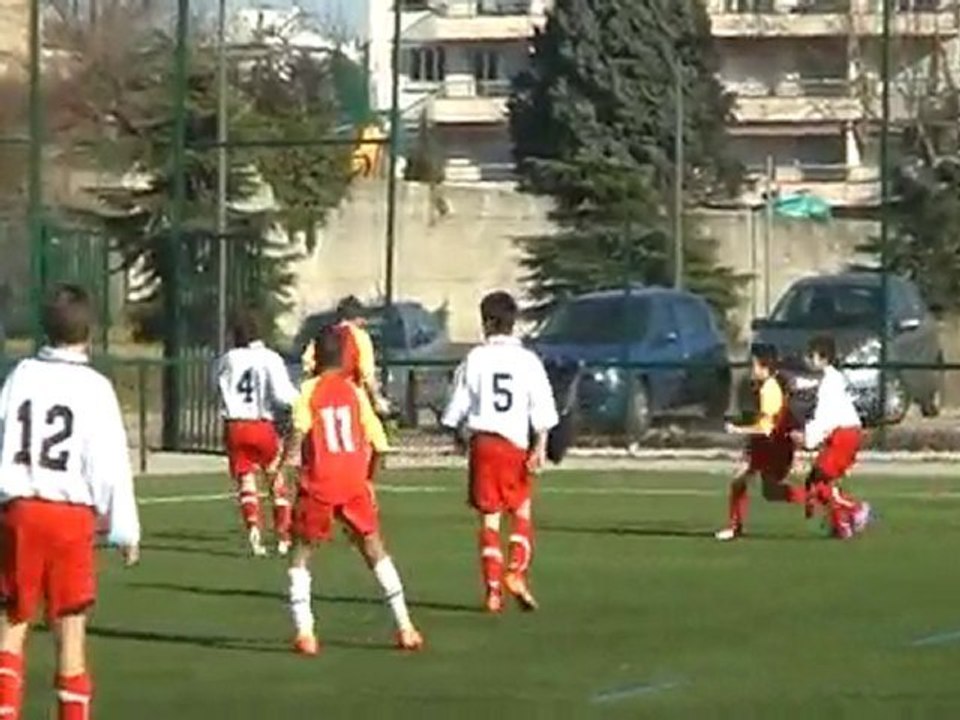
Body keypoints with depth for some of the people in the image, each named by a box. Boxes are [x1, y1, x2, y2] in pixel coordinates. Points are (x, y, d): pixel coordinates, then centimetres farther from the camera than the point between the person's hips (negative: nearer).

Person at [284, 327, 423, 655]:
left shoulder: (309, 389, -1)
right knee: (376, 551, 16)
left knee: (301, 552, 12)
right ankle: (405, 627, 13)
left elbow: (299, 431, -19)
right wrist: (370, 477, 21)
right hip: (355, 483, 3)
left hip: (318, 484, -3)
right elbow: (379, 444, 7)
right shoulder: (355, 391, 8)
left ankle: (305, 632, -2)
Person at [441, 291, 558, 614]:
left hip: (482, 441, 0)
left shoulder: (475, 359, 0)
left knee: (489, 517, 4)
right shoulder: (528, 361, 0)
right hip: (516, 443, 0)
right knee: (522, 512, 13)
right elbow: (542, 409, -6)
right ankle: (516, 571, -7)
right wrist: (540, 447, -7)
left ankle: (493, 587, 0)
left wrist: (461, 436, 18)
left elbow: (457, 409, 3)